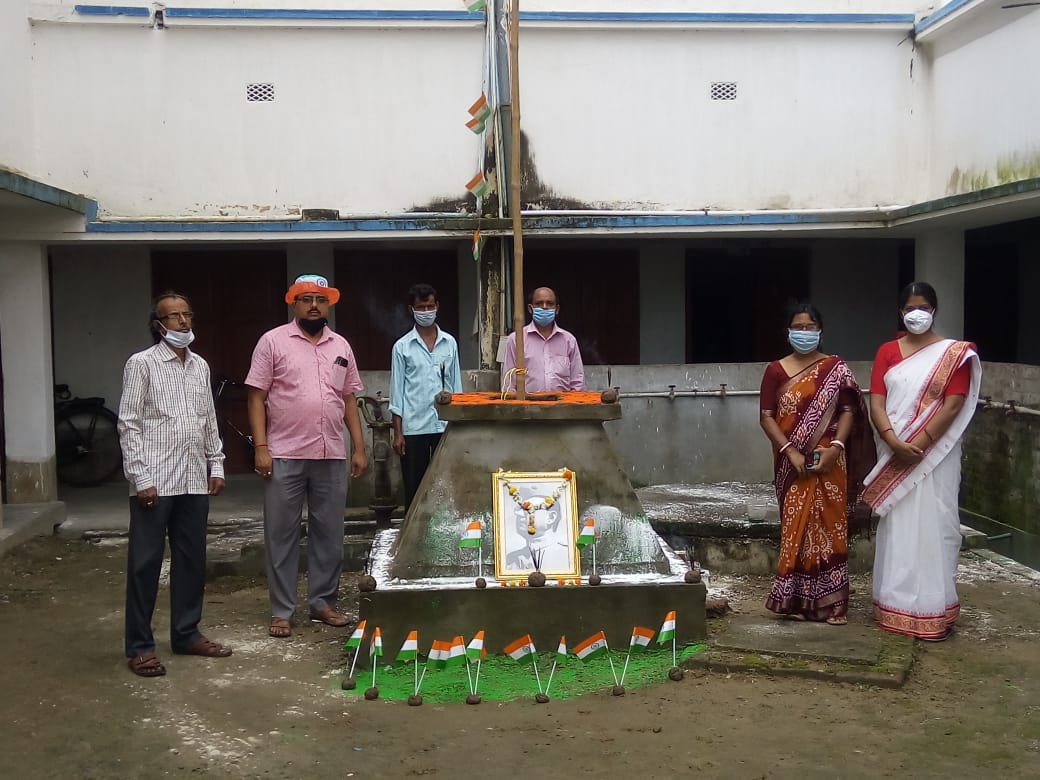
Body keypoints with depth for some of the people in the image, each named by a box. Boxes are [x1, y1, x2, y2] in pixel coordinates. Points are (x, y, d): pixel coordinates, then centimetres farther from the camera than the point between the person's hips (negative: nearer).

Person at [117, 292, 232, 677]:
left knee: (192, 558, 11)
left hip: (194, 480, 6)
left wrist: (216, 465, 13)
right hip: (155, 481, -6)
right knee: (145, 562, 1)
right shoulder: (141, 363, -5)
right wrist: (141, 477, -14)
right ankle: (140, 645, 9)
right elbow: (129, 424, -8)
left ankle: (186, 633, 24)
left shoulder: (200, 366, 13)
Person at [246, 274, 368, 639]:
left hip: (332, 456, 4)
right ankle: (281, 610, 13)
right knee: (282, 534, 3)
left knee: (329, 533, 10)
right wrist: (261, 448, -11)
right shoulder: (273, 341, -1)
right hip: (285, 456, -4)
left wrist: (359, 448, 8)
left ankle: (323, 601, 23)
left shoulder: (341, 346, 11)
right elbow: (256, 398, -4)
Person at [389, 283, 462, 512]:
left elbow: (456, 385, 11)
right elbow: (397, 391, 2)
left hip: (445, 426, 2)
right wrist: (397, 432, -3)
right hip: (414, 428, -2)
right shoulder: (402, 346, 2)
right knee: (414, 488, 4)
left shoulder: (450, 343, 8)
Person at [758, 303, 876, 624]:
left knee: (829, 529, 2)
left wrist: (835, 446, -16)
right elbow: (766, 417, -1)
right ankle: (796, 599, 10)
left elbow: (848, 410, -1)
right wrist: (790, 451, -13)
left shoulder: (836, 368, 4)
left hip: (828, 461, 0)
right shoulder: (776, 370, 4)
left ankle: (831, 602, 9)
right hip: (793, 463, 0)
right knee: (796, 529, 1)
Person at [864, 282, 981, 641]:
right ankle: (897, 607, 17)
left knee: (932, 528, -1)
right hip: (895, 456, 3)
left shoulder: (954, 353, 1)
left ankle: (933, 612, 7)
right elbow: (876, 403, 0)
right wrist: (894, 443, -16)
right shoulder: (887, 351, 8)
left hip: (935, 456, -3)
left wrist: (918, 444, -15)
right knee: (896, 529, 7)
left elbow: (953, 406, -8)